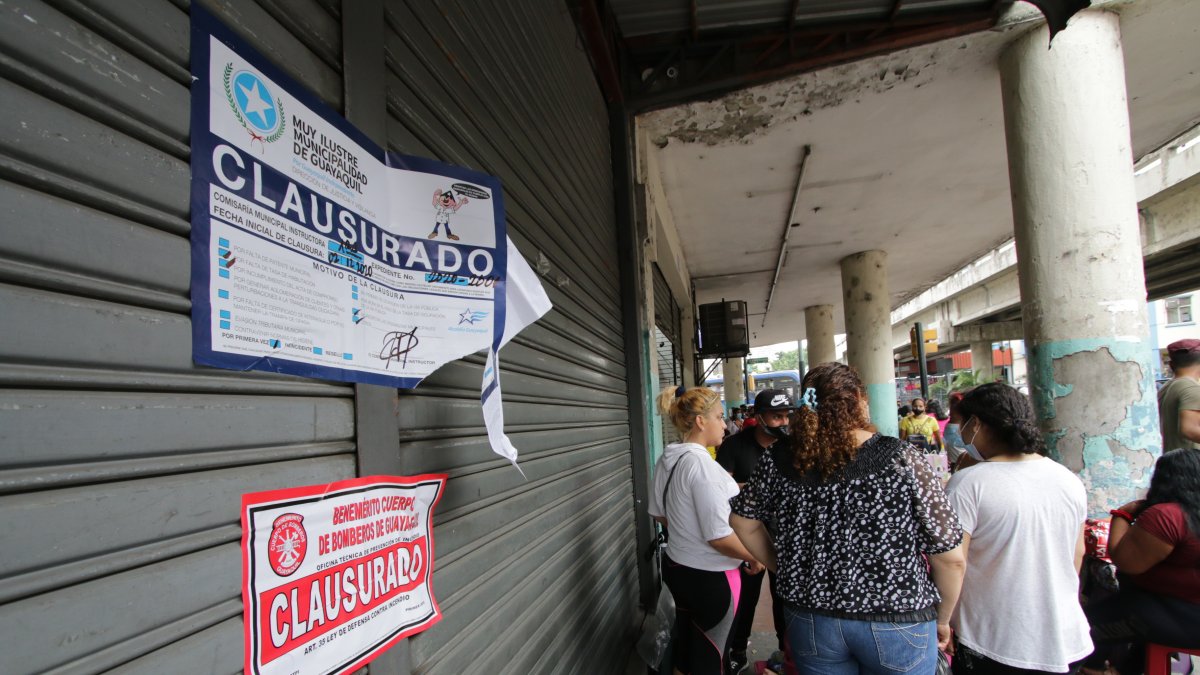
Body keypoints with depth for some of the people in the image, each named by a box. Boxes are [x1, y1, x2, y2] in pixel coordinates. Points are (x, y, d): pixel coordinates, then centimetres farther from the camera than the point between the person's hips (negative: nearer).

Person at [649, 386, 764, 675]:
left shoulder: (666, 460, 0)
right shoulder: (702, 464, -26)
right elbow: (719, 536, -26)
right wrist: (754, 559, -10)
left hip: (677, 566, 8)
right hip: (710, 576, -8)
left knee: (685, 645, 24)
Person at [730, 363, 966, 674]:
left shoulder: (778, 462, -8)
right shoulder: (902, 459, -16)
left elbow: (742, 521, 7)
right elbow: (951, 558, -10)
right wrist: (942, 620, 5)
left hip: (810, 622, 2)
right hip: (896, 623, -2)